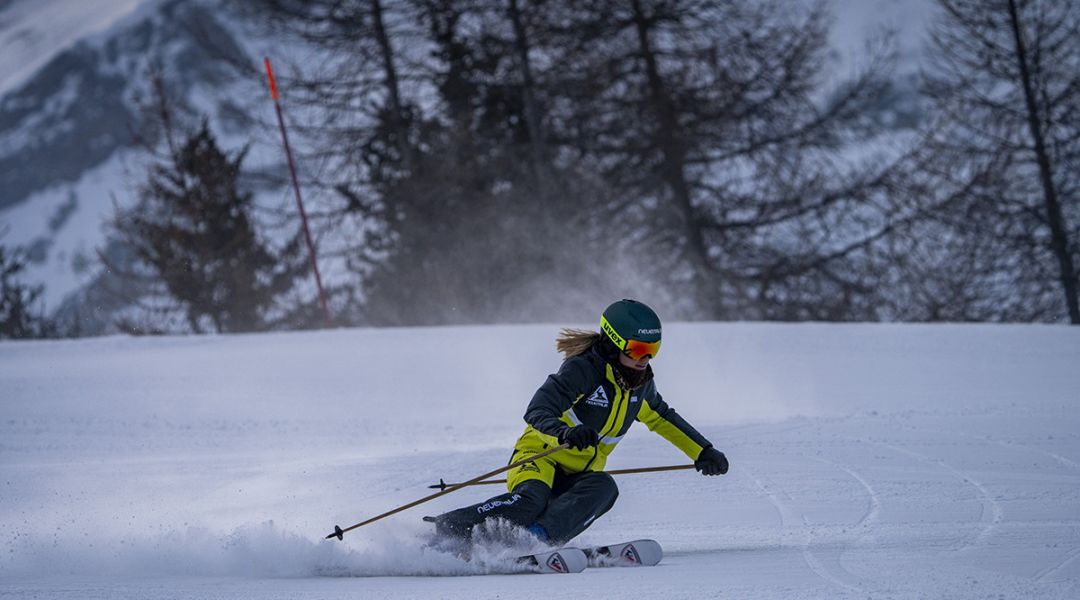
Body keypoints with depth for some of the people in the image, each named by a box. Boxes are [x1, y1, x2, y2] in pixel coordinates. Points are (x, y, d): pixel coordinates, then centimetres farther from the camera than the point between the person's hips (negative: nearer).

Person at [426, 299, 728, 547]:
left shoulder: (641, 384, 6)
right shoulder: (583, 370, -17)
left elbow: (661, 417, 28)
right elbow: (537, 412, -28)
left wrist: (702, 450, 27)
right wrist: (565, 433, -49)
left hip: (581, 475, 6)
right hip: (541, 456, -6)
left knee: (604, 489, -31)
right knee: (530, 501, -39)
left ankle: (537, 535, -50)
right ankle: (444, 530, -35)